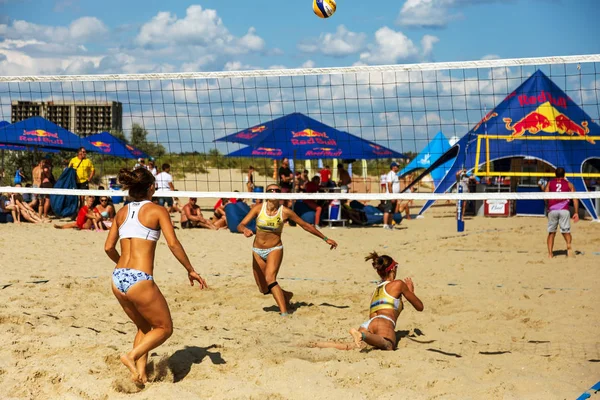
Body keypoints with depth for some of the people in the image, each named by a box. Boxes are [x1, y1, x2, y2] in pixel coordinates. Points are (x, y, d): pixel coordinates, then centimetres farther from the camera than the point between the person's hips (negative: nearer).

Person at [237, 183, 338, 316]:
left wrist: (325, 238, 5)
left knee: (270, 279, -29)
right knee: (264, 289, 7)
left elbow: (306, 226, 2)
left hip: (275, 249, -3)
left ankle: (284, 313, -33)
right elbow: (240, 225, -11)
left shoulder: (285, 212, -9)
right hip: (258, 251, 3)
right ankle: (286, 295, 38)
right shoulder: (259, 208, -7)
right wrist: (245, 230, -36)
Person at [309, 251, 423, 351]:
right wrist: (411, 290, 50)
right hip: (384, 322, -6)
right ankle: (361, 335, -67)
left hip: (366, 324, 6)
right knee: (387, 346, -38)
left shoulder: (375, 290, 40)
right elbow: (419, 307, 30)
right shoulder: (398, 284, 24)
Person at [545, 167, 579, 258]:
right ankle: (569, 245, -25)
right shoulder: (569, 184, 14)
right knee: (566, 231, 6)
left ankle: (550, 253, 5)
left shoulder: (550, 183, 15)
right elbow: (575, 198, 6)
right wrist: (576, 213, 5)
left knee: (551, 232, 12)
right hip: (564, 210, -1)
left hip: (552, 210, 1)